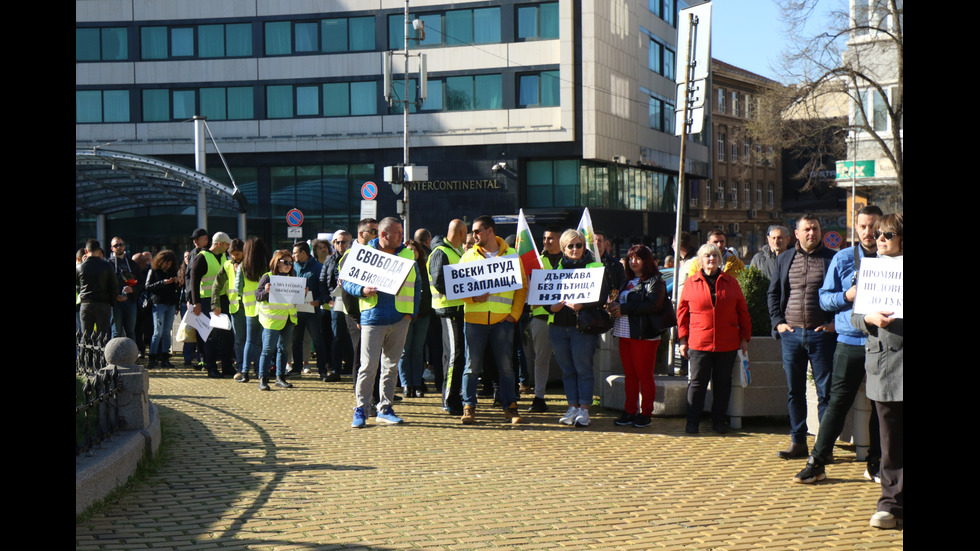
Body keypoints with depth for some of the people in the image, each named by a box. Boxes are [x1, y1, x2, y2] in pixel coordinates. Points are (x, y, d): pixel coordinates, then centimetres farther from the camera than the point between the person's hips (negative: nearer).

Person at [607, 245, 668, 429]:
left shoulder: (655, 281, -4)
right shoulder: (628, 282, 20)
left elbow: (652, 305, -17)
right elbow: (620, 302, 26)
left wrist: (624, 309, -17)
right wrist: (614, 306, 0)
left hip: (644, 335, -7)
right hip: (625, 334, 7)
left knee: (645, 375, -2)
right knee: (630, 375, 9)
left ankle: (646, 414, 4)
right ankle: (630, 412, 14)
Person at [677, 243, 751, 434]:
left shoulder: (730, 282, 8)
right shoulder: (691, 283, 5)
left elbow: (742, 311, 11)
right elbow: (682, 312, 7)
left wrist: (744, 338, 7)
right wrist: (683, 339, 2)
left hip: (727, 344, 2)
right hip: (699, 344, -2)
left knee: (723, 382, 7)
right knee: (697, 382, -1)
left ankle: (718, 421, 19)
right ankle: (692, 422, 7)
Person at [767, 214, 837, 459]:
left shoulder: (832, 259, 1)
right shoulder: (784, 259, 12)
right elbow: (773, 293, 16)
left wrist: (835, 323, -8)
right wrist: (777, 322, 4)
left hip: (821, 335, -3)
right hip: (791, 333, 3)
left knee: (825, 391, 0)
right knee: (794, 392, 8)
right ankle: (798, 442, 16)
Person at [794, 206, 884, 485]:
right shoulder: (842, 258, 6)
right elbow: (825, 297, 7)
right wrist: (846, 296, -12)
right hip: (850, 341, -1)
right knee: (838, 402, -2)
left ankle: (875, 464, 19)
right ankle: (817, 462, 3)